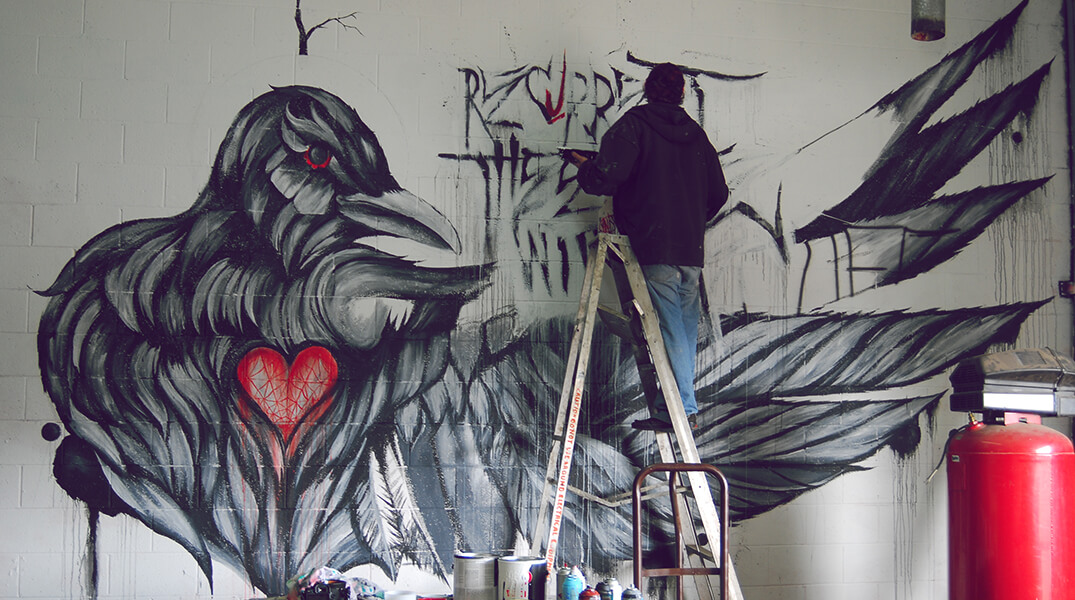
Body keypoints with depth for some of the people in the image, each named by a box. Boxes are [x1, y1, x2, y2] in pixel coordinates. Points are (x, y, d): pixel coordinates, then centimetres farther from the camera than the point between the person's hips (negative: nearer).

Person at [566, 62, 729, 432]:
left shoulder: (634, 125, -3)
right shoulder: (695, 132, 15)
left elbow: (605, 177, -15)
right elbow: (719, 193, 18)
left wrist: (584, 166, 7)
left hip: (656, 248, -6)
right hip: (692, 250, 6)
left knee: (671, 330, -5)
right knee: (686, 329, 9)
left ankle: (684, 410, -7)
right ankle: (672, 408, 12)